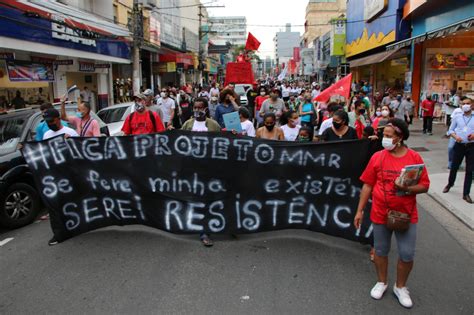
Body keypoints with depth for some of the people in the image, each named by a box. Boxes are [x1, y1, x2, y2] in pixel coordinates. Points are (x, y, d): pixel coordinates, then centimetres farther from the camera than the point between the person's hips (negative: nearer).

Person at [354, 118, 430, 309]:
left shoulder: (414, 158, -7)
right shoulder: (377, 157, -5)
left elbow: (424, 185, -3)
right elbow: (368, 185, -1)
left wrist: (408, 188, -24)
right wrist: (360, 210, -1)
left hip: (406, 215, 0)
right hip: (380, 214, 1)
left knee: (407, 255, 7)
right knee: (381, 251, 14)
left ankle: (400, 287, 31)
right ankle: (382, 282, 37)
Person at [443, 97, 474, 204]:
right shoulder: (457, 117, 4)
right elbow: (450, 130, 6)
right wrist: (455, 136, -13)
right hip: (459, 145, 1)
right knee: (454, 167, 14)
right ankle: (450, 184, 40)